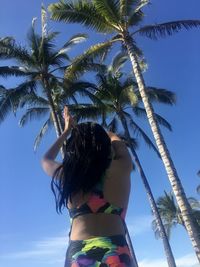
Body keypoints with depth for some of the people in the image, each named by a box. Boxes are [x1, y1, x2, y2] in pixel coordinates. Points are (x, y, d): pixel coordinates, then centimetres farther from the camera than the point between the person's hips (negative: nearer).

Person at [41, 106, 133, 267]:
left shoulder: (65, 174, 9)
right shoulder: (121, 168, 3)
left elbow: (46, 160, 33)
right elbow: (116, 141, 26)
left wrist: (67, 131, 42)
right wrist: (97, 131, 43)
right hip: (113, 252, -2)